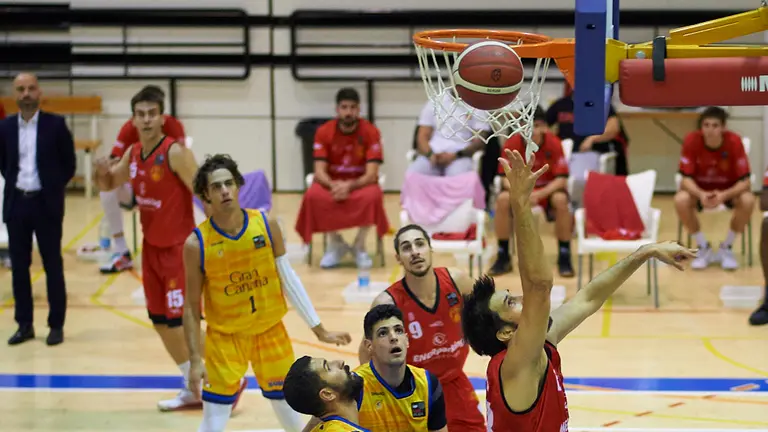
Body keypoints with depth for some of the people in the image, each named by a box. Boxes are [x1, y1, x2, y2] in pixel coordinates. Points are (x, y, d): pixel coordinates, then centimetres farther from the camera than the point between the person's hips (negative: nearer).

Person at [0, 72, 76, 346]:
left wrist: (53, 188, 0)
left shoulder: (56, 125, -5)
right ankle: (25, 325, 15)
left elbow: (69, 165, 1)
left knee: (52, 266, 2)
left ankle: (57, 325, 9)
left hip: (46, 204, -3)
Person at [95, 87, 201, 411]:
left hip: (179, 247, -8)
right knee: (159, 320, 11)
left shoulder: (175, 153, -19)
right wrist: (102, 171, -5)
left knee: (179, 321, -10)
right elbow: (109, 185, 19)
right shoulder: (133, 153, 5)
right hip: (151, 247, 8)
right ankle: (193, 389, 24)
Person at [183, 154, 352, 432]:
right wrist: (195, 360, -11)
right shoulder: (197, 244, -15)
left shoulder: (266, 226, -9)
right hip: (225, 336, -2)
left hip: (270, 331, 2)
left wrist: (319, 330, 1)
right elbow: (192, 307, -8)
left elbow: (288, 279, 0)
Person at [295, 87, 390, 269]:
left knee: (373, 196, -36)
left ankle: (359, 245, -11)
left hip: (361, 183, -1)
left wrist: (350, 186, -36)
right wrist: (333, 185, -35)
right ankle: (335, 243, -7)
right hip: (332, 183, 1)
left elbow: (371, 174, -17)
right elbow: (319, 172, -13)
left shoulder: (371, 132, -12)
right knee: (313, 195, -32)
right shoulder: (324, 132, -8)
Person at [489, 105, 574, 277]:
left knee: (560, 200, -35)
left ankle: (564, 257, -17)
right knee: (503, 199, -30)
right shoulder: (512, 144, -16)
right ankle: (503, 256, -13)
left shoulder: (554, 144, -19)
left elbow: (561, 179, -19)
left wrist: (541, 194, -37)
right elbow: (506, 178, -13)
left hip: (548, 188, -1)